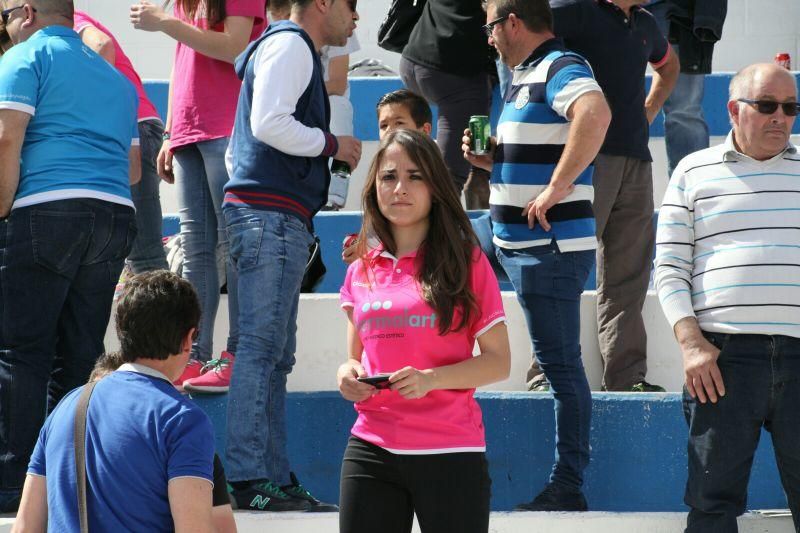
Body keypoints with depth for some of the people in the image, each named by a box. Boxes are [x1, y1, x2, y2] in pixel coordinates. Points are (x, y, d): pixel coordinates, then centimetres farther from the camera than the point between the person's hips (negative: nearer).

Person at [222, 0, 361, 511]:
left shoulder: (295, 50, 26)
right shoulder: (290, 45, -6)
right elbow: (268, 123, -19)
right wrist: (331, 144, -8)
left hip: (281, 220, 11)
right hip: (271, 215, -11)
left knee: (274, 354, 10)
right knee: (261, 348, -13)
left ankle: (275, 480, 11)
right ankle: (249, 479, -17)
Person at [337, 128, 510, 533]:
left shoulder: (467, 262, 0)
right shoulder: (361, 272, 12)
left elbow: (498, 362, -2)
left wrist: (431, 378, -17)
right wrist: (348, 374, -3)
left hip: (450, 452, -4)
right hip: (371, 451, 4)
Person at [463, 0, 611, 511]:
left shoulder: (561, 68, -15)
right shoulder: (527, 76, 16)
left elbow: (596, 114, -38)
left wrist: (557, 188, -34)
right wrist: (487, 159, 9)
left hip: (549, 247, -11)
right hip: (505, 235, 11)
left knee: (561, 364, -7)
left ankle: (569, 487, -4)